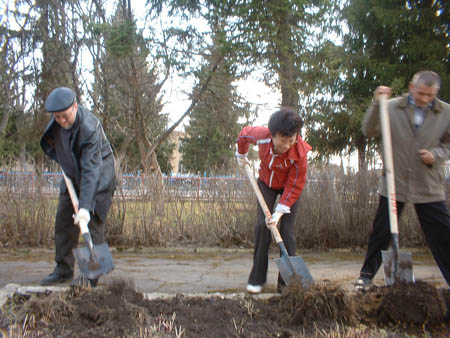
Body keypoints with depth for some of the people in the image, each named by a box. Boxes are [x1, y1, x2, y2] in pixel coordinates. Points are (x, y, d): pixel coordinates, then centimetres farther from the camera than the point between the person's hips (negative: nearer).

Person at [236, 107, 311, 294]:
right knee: (262, 226, -10)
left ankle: (286, 282, -1)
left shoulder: (299, 153, -35)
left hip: (289, 187, -2)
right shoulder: (262, 135, -30)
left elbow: (295, 185, -26)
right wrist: (241, 155, 11)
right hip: (266, 183, 2)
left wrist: (280, 211, -30)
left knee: (287, 231, -9)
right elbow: (244, 133, -4)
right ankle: (257, 278, -3)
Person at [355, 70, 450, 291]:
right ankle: (367, 275, 22)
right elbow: (369, 131, -8)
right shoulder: (392, 107, -4)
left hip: (429, 188, 1)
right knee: (381, 233, 7)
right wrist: (377, 104, -20)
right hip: (394, 184, -1)